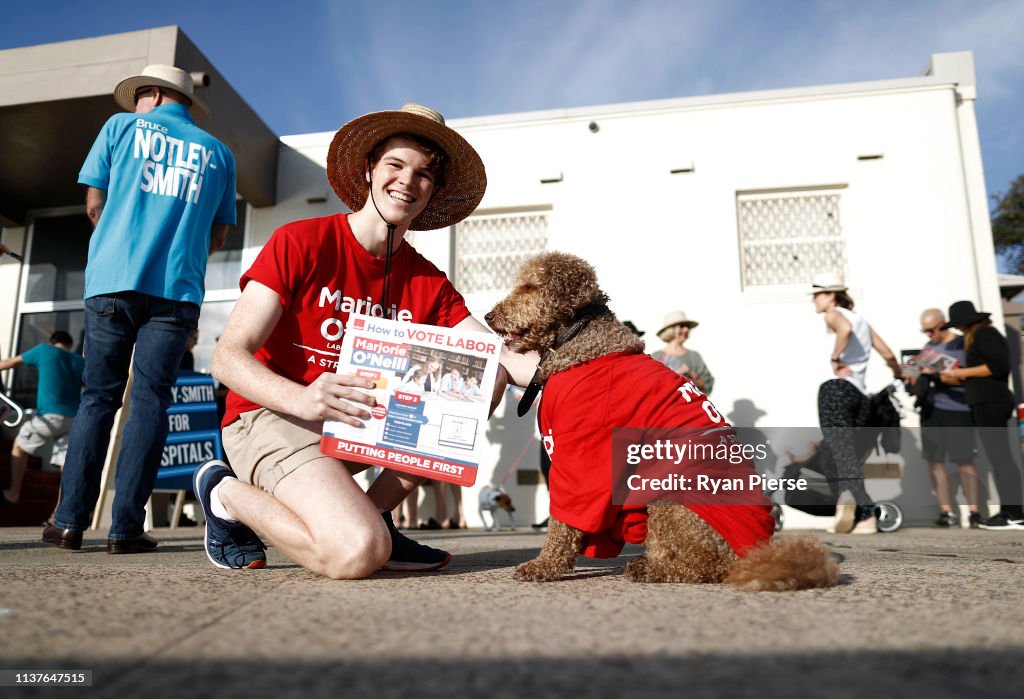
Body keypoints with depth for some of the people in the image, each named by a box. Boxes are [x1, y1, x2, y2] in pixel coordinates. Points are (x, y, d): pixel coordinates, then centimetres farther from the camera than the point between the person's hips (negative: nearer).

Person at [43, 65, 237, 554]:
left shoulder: (122, 126, 14)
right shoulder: (217, 153, 16)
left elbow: (94, 205, 12)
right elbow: (217, 236, 15)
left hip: (113, 280, 0)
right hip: (178, 289, 0)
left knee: (97, 396, 6)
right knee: (150, 400, -1)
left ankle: (70, 521, 3)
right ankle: (125, 527, -4)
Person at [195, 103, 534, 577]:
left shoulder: (429, 284, 4)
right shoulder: (299, 243, -9)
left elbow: (497, 359, -7)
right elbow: (228, 357, -15)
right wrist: (302, 399, -36)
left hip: (362, 423, 6)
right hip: (269, 416, -5)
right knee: (359, 554, -29)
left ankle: (373, 515, -8)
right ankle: (230, 496, 0)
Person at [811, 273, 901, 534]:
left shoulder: (833, 314, 4)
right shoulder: (860, 319, 26)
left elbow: (845, 329, -22)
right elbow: (888, 355, 27)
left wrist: (835, 359, -12)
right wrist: (898, 371, 45)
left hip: (837, 388, -8)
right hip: (860, 393, 8)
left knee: (841, 451, -16)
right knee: (847, 452, 10)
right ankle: (865, 517, 1)